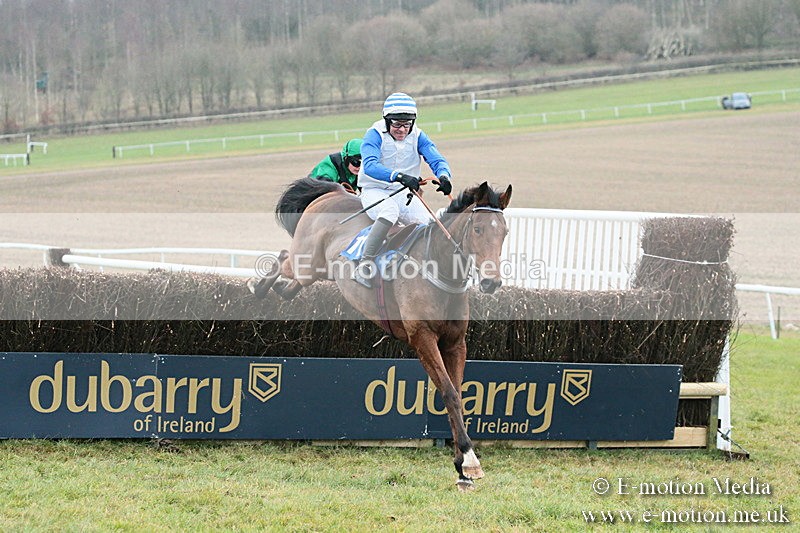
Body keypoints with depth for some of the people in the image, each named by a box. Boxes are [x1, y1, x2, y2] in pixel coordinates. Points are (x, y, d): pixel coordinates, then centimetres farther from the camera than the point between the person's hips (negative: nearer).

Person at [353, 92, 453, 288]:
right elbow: (370, 165, -32)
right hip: (375, 191, -5)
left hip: (405, 193, 5)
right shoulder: (375, 135, -15)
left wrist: (443, 176, -37)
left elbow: (437, 160, -11)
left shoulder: (417, 137, -1)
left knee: (426, 222, -19)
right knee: (390, 210, -37)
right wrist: (399, 176, -49)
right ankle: (364, 265, -34)